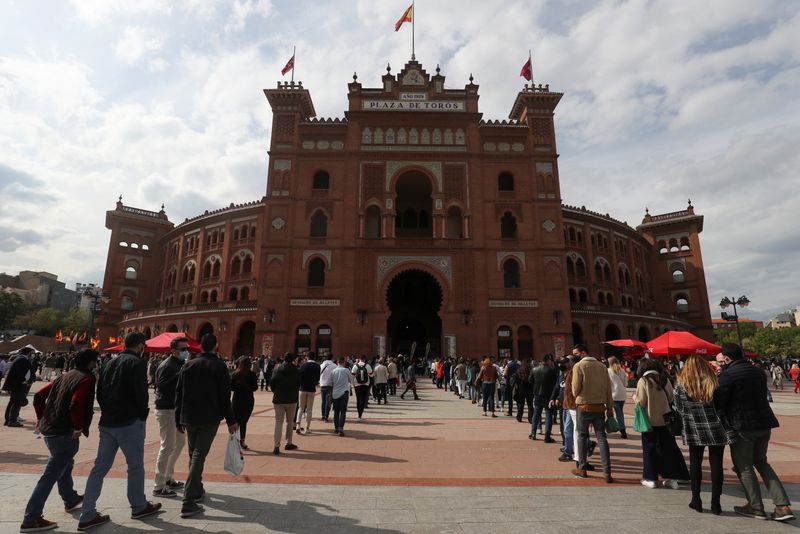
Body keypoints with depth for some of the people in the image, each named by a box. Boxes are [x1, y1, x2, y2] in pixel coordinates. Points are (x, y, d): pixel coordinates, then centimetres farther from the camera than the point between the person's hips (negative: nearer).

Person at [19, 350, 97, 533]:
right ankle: (31, 519, 1)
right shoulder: (87, 379, -15)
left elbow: (39, 396, 13)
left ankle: (71, 499, 43)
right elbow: (76, 405, -28)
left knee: (65, 464, 26)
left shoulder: (65, 376, 12)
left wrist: (41, 418, 17)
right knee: (51, 474, -2)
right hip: (64, 433, -10)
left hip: (48, 429, 10)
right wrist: (79, 427, -16)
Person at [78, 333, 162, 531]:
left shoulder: (109, 364, 12)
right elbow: (141, 393, -17)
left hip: (107, 423, 7)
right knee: (135, 466, 7)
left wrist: (108, 413, 16)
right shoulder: (137, 363, -12)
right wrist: (143, 415, -2)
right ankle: (139, 507, 21)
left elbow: (99, 394, 14)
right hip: (129, 423, -7)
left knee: (100, 467, 13)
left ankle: (87, 515, 13)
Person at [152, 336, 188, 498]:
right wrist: (180, 375, -29)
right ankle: (158, 487, 6)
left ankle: (167, 478, 34)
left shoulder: (181, 364, 12)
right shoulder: (166, 366, -16)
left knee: (180, 442, 19)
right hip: (166, 410, -10)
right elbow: (162, 387, -26)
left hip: (177, 409, 10)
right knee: (168, 447, -5)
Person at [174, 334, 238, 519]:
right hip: (210, 419, -4)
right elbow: (224, 397, -9)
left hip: (189, 418, 4)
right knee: (199, 456, -3)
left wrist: (179, 420, 14)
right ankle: (188, 502, -9)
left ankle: (197, 490, 33)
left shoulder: (188, 365, 4)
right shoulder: (219, 366, -7)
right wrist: (230, 421, -2)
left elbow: (179, 394, 6)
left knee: (193, 454, 19)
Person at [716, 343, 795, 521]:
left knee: (744, 467, 8)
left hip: (742, 426, -7)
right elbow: (763, 396, 16)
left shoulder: (727, 375, -15)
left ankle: (756, 507, 15)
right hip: (764, 423, 7)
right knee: (761, 462, 21)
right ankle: (783, 506, 16)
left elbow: (719, 404, -14)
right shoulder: (757, 372, 8)